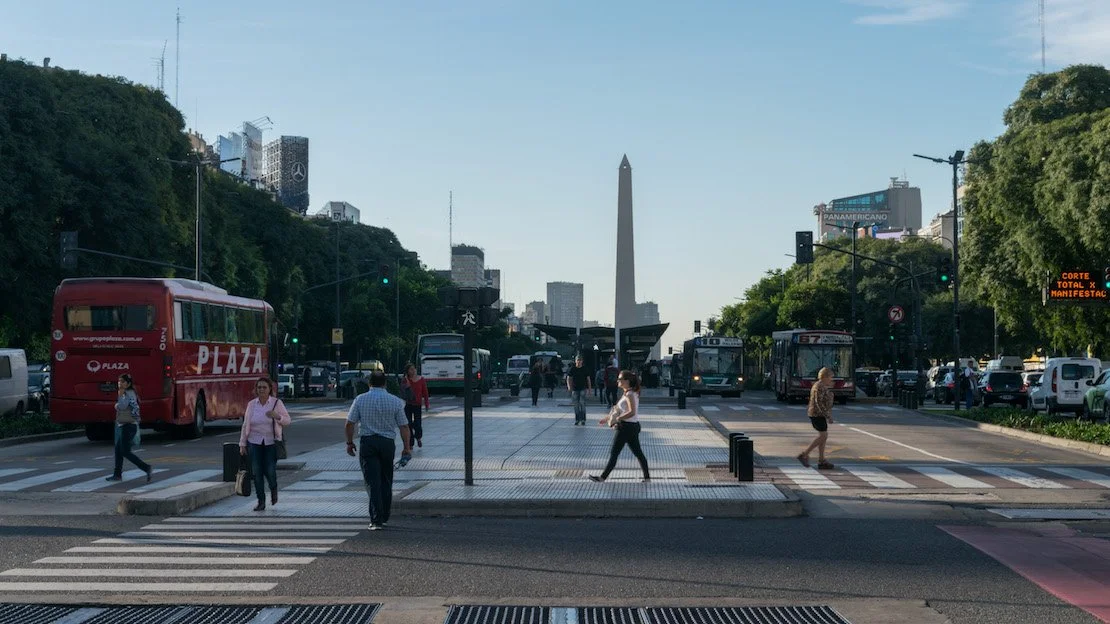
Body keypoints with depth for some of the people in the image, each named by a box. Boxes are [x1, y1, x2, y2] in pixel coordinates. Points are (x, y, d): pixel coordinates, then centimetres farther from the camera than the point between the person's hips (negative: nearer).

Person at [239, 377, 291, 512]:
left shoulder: (277, 403, -2)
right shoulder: (251, 404, 4)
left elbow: (287, 421, -2)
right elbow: (245, 425, 8)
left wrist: (277, 416, -23)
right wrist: (242, 444, 6)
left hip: (271, 442, -2)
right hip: (254, 442, 2)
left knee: (270, 471, -8)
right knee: (257, 472, -3)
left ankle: (273, 488, 27)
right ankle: (261, 502, 6)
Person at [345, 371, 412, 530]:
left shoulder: (360, 399, -1)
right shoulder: (395, 401, 0)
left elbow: (349, 424, -2)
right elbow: (404, 427, 0)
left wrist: (349, 442, 11)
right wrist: (407, 448, 8)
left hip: (367, 442, -1)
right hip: (387, 443, 1)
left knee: (373, 482, -3)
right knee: (386, 482, 16)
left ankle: (376, 520, -12)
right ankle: (384, 517, 23)